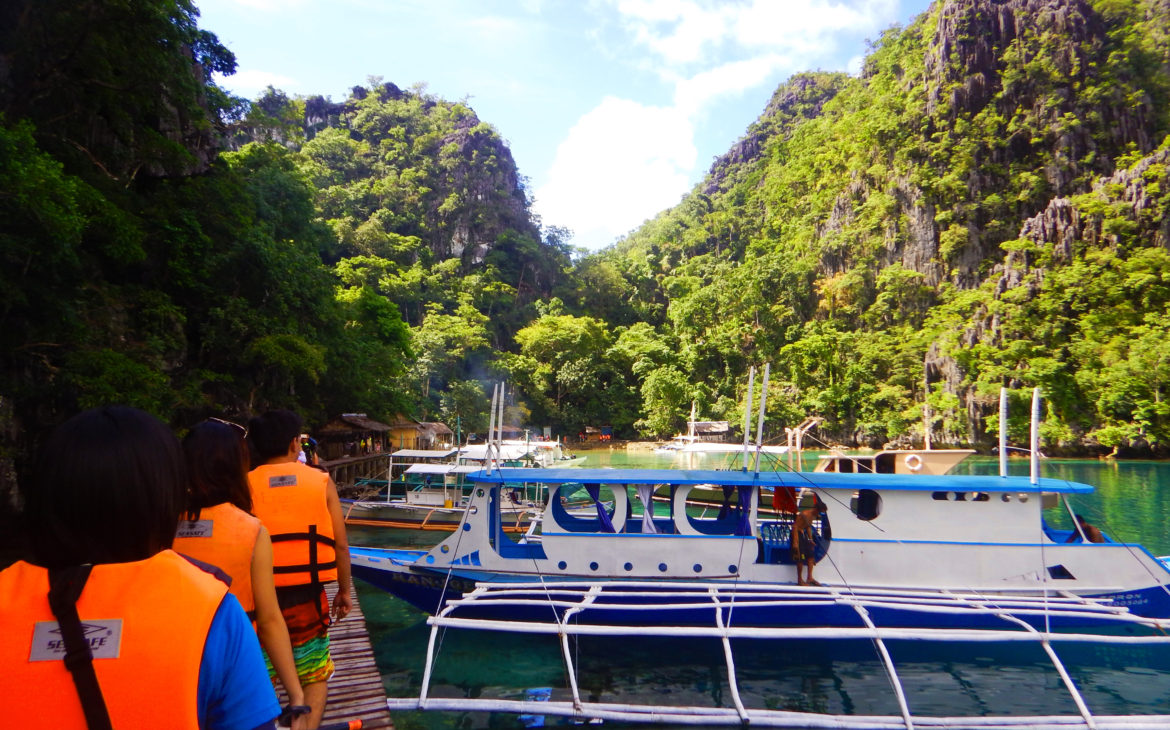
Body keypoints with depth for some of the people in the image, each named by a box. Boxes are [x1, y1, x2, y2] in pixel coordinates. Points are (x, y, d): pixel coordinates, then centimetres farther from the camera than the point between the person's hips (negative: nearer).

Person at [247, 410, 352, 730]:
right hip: (307, 596, 0)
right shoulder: (321, 481, -1)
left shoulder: (246, 485, -2)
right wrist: (344, 591, 12)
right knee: (316, 677, 17)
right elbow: (340, 546, -1)